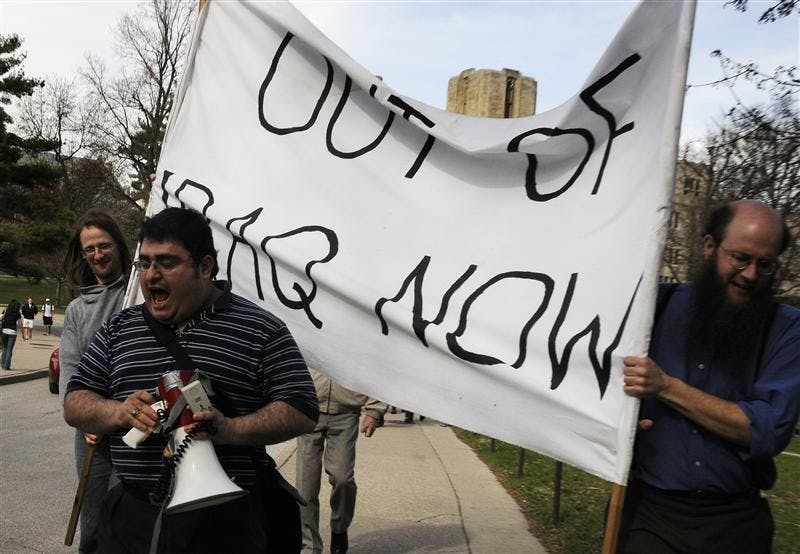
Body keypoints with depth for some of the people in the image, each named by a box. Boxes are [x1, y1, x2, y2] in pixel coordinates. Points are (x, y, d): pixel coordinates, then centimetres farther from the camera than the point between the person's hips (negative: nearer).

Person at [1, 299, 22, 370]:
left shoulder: (6, 311, 7)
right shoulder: (18, 314, 1)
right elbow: (19, 324, -1)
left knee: (4, 348, 19)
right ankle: (6, 366, 2)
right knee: (9, 350, 4)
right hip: (12, 332, -3)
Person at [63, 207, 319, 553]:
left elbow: (301, 412, -7)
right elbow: (74, 405, 12)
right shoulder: (118, 329, 11)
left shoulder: (260, 329, -3)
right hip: (131, 515, 4)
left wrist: (231, 430, -23)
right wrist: (120, 412, -10)